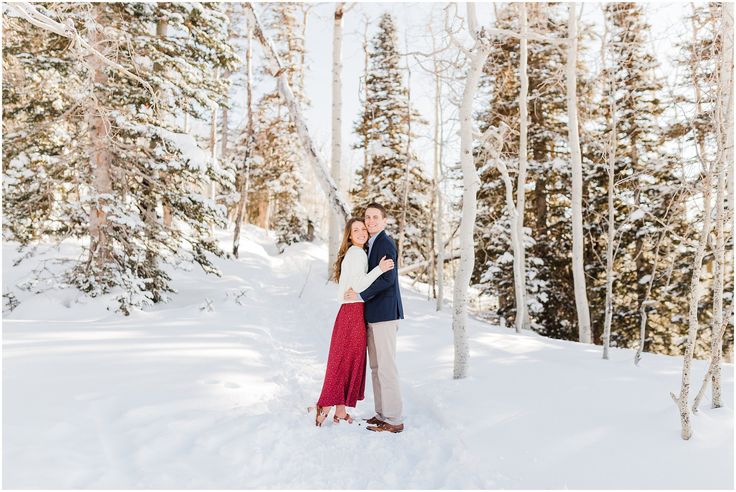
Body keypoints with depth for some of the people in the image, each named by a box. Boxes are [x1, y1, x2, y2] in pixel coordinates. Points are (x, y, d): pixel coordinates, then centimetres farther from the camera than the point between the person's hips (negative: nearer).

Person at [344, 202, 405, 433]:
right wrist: (357, 291, 8)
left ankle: (393, 420, 5)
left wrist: (360, 295, -16)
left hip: (384, 313, -10)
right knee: (376, 367, 15)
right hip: (374, 314, 10)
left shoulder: (385, 244, -12)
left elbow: (387, 279, -21)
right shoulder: (371, 244, 17)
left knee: (386, 367, -4)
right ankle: (382, 414, 24)